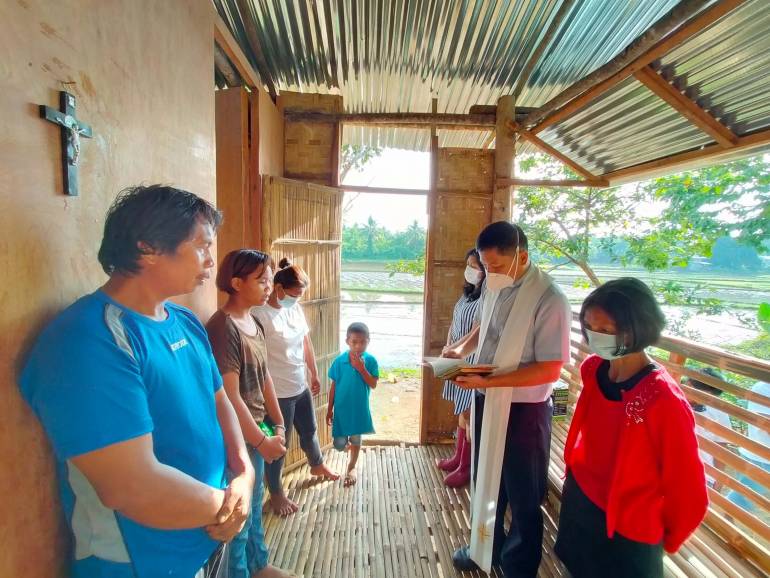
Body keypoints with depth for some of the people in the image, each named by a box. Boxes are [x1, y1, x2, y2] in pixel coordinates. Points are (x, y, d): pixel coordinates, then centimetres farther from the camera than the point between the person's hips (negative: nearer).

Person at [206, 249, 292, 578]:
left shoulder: (254, 322, 4)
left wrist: (278, 424, 8)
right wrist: (262, 441, -16)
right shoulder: (222, 327, -23)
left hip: (255, 431, 9)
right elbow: (230, 397, -23)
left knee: (254, 505, 25)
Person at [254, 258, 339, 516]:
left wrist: (314, 375, 18)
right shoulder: (260, 315, -23)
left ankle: (317, 465, 53)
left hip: (301, 387, 7)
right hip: (278, 394, -7)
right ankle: (276, 494, 34)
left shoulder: (296, 309, 0)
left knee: (309, 430, 27)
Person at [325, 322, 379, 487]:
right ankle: (348, 446, 41)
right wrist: (330, 409, 0)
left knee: (356, 439, 14)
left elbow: (373, 385, -14)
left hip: (360, 409, 0)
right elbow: (334, 386, -3)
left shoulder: (370, 360, -12)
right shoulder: (339, 360, -11)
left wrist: (361, 368, -26)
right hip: (341, 409, 0)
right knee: (339, 444, 4)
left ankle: (351, 467, 41)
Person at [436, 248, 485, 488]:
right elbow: (454, 324, 11)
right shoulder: (468, 292, 8)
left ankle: (467, 467, 20)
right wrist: (448, 348, 0)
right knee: (462, 412, 20)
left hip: (474, 364, -9)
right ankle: (458, 457, 35)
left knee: (470, 416, 3)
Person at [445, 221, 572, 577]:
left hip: (523, 411, -6)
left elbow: (550, 370, -23)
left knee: (522, 496, 17)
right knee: (485, 481, 26)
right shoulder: (492, 286, -2)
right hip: (486, 402, 7)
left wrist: (488, 381, -27)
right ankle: (486, 547, 52)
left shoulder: (549, 300, -23)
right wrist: (462, 348, -4)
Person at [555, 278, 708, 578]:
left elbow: (689, 494, -16)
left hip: (627, 534, -5)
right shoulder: (592, 369, -11)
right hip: (577, 504, 5)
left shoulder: (664, 401, -28)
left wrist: (665, 540, -1)